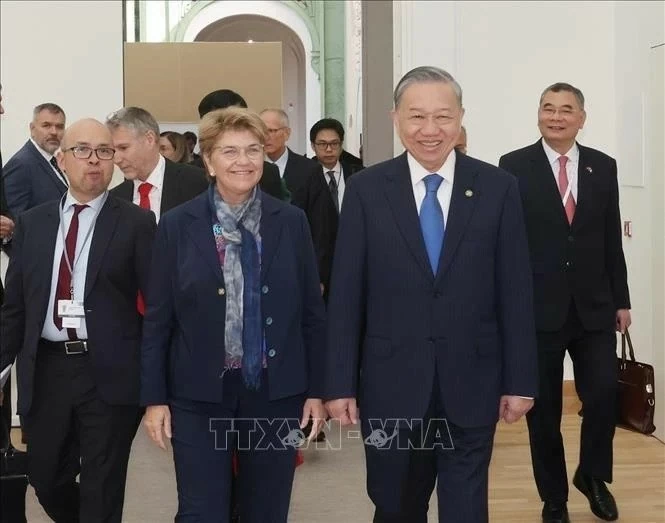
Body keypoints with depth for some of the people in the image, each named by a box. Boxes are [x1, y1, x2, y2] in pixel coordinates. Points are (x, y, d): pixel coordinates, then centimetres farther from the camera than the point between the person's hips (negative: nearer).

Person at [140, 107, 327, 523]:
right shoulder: (178, 226, -1)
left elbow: (313, 312, 4)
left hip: (276, 392, 1)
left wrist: (316, 390, 2)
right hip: (199, 395, -1)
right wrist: (154, 397, -2)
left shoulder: (291, 222, 1)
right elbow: (158, 319, 1)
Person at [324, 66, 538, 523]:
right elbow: (346, 295, -1)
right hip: (392, 385, 0)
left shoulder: (498, 188, 0)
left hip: (471, 385, 0)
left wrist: (520, 380, 0)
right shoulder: (366, 190, -1)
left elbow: (515, 291, 1)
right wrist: (340, 383, -4)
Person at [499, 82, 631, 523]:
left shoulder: (603, 167, 7)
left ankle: (593, 474, 20)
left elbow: (612, 240, 9)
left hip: (594, 306, 2)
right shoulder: (514, 167, -3)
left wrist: (621, 299, 8)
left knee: (604, 394, -7)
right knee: (543, 411, 6)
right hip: (538, 307, -2)